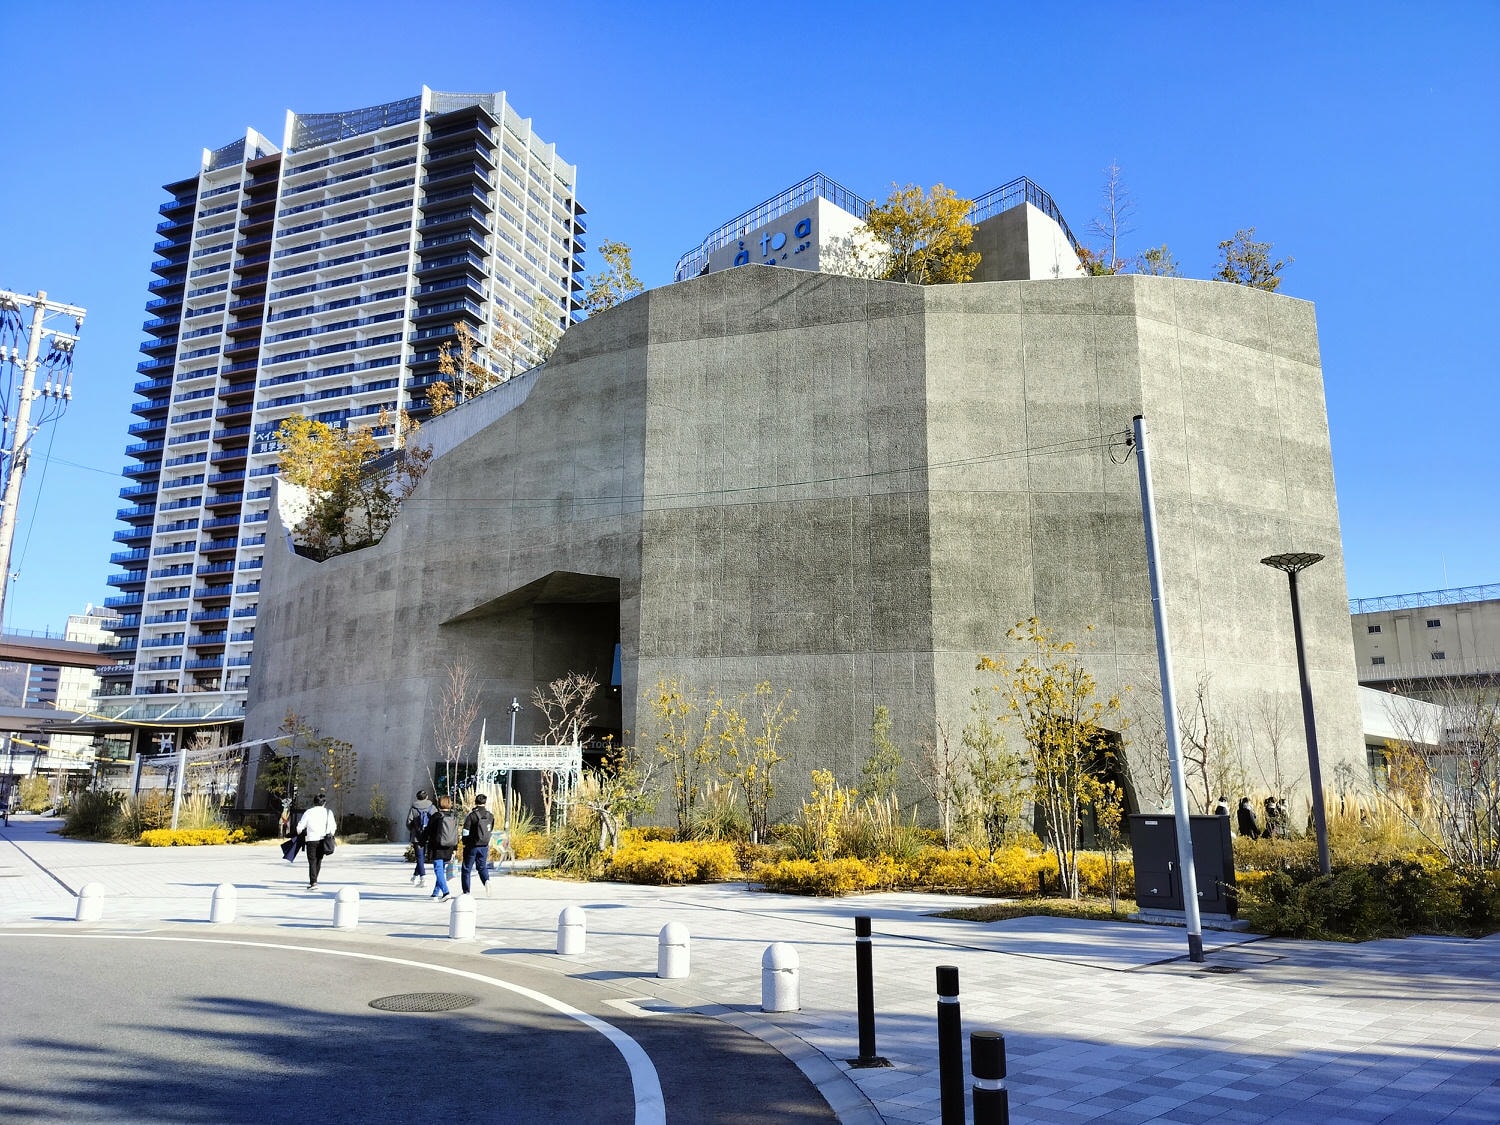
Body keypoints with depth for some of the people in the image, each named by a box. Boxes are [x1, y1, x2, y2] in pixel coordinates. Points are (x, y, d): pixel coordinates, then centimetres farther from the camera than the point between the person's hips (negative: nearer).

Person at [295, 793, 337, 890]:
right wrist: (330, 835, 22)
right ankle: (313, 881, 29)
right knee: (318, 860, 18)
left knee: (312, 861, 1)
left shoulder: (308, 812, -3)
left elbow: (300, 826, -1)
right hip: (323, 840, 2)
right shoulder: (328, 812, 2)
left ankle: (313, 883, -9)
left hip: (311, 839, -2)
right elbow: (333, 827, 4)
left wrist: (299, 834, 20)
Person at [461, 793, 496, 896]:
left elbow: (466, 831, -12)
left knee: (467, 868, 9)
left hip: (472, 846, -4)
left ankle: (466, 892, 10)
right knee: (482, 866, 16)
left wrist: (464, 843, 1)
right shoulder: (490, 816, 1)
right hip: (484, 846, 4)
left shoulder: (472, 815, -13)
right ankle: (486, 880, -13)